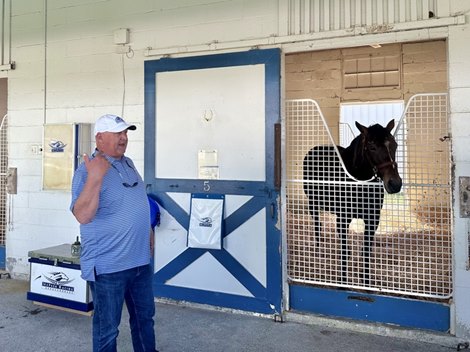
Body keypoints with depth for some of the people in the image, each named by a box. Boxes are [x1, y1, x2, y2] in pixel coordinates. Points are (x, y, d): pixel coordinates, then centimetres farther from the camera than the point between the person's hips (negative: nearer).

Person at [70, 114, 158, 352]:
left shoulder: (128, 164, 9)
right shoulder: (88, 170, -15)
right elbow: (82, 215, -26)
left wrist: (149, 233, 21)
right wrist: (95, 177, -35)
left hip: (140, 260, 8)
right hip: (108, 266, -7)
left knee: (144, 317, 22)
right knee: (107, 328, 8)